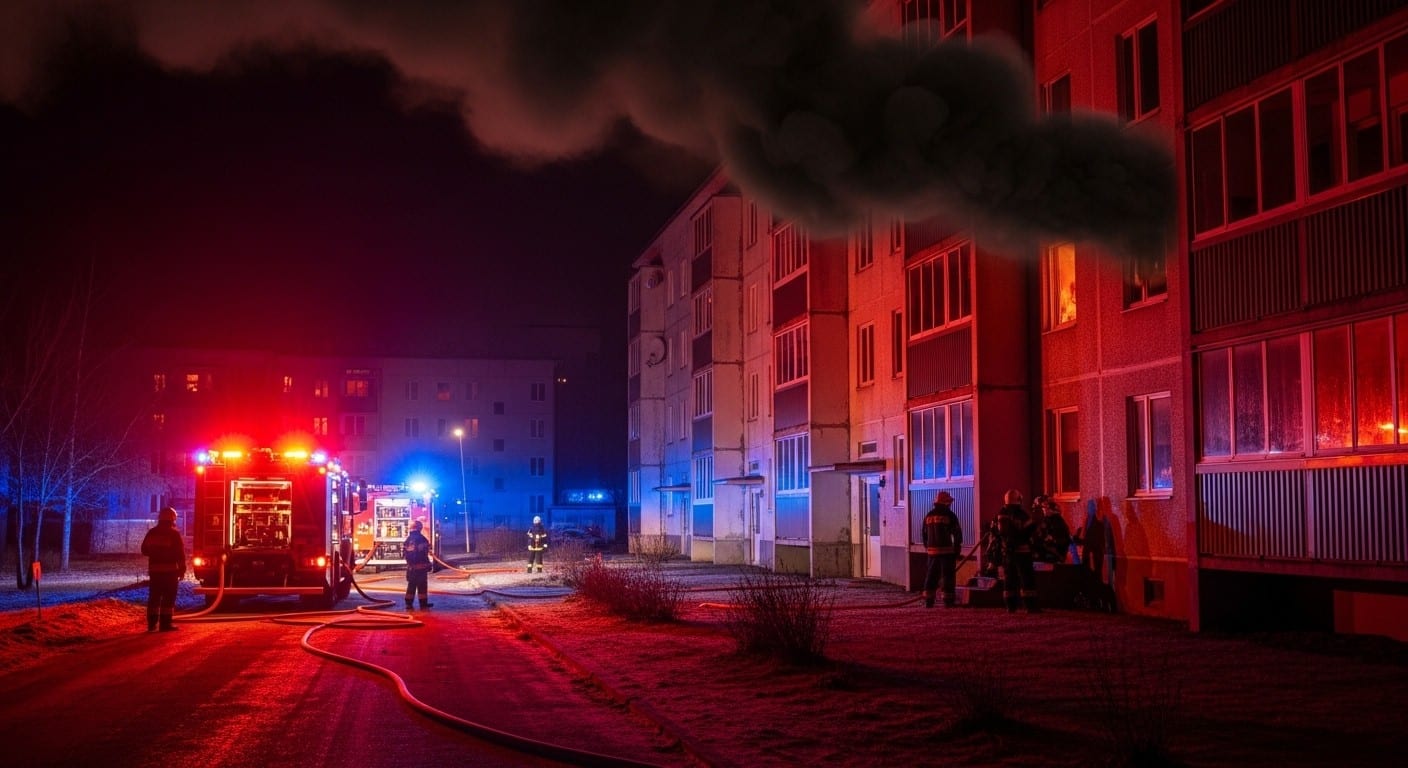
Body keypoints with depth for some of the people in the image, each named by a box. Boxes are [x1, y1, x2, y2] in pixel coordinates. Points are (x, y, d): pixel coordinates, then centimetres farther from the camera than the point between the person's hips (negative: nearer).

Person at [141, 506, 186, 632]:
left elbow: (144, 550, 15)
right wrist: (182, 569, -5)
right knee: (168, 598, -2)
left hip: (155, 570, 5)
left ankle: (152, 623, 10)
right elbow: (180, 553, -11)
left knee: (154, 597, 10)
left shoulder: (151, 533, 6)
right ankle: (166, 623, -4)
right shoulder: (174, 533, -10)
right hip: (170, 570, -5)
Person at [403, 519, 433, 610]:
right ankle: (423, 604, -1)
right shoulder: (421, 539, -12)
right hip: (421, 566, -6)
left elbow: (404, 553, 11)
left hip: (411, 566, 6)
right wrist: (428, 564, -8)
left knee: (411, 585, 13)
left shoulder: (407, 540, 10)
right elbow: (425, 553, -15)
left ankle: (408, 603, 12)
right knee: (422, 585, -2)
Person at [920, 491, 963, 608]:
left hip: (932, 550, 5)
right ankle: (948, 601, -1)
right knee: (948, 575, 0)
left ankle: (928, 601, 10)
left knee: (931, 575, 10)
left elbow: (925, 534, 15)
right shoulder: (949, 515, -6)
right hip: (946, 550, -5)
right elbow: (957, 533, -7)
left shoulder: (929, 516, 10)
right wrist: (957, 549, 2)